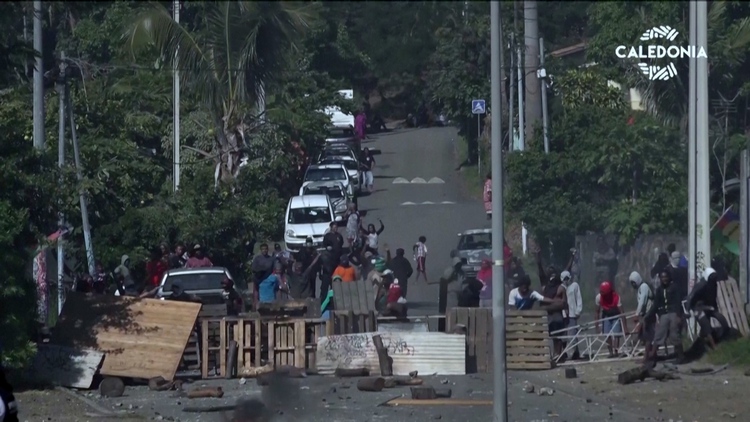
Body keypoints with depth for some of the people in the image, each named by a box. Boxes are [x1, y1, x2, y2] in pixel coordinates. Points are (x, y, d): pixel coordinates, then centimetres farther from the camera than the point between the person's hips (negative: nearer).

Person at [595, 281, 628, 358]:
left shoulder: (616, 297, -31)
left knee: (616, 334, -15)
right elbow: (597, 312, -8)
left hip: (616, 316, -3)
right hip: (606, 316, 3)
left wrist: (625, 326, -30)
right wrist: (597, 325, -7)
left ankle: (615, 351, -12)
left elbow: (621, 312, -28)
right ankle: (611, 352, 3)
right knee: (608, 335, -5)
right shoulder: (599, 297, -21)